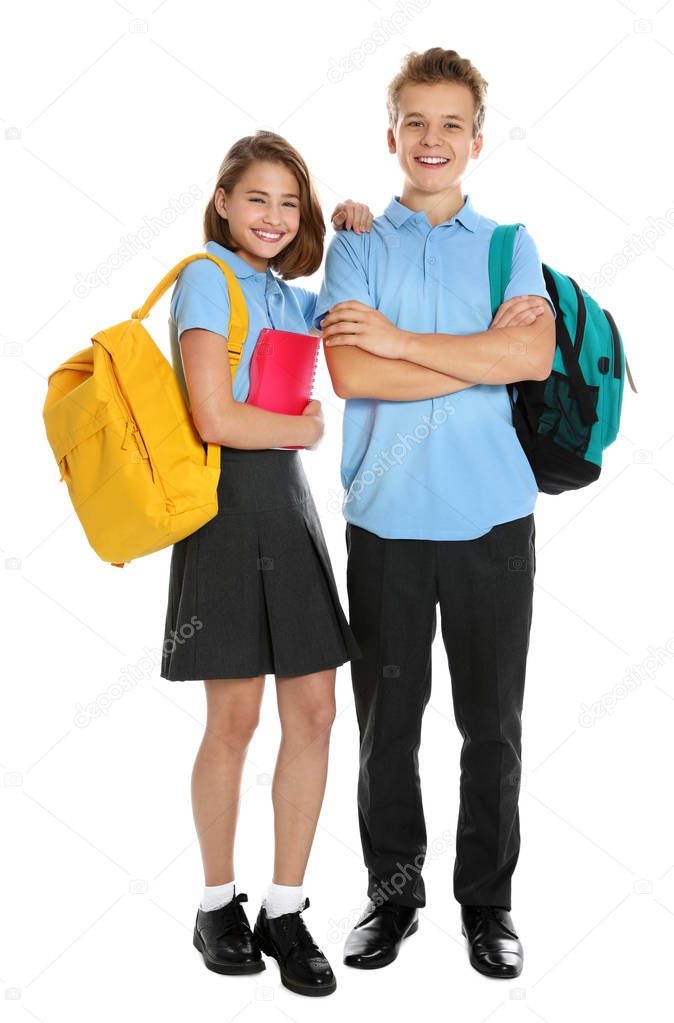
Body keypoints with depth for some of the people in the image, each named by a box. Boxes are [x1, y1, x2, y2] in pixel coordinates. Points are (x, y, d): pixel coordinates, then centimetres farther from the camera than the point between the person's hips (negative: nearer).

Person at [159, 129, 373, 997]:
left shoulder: (287, 295, 16)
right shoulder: (206, 278, -6)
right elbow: (215, 419, -16)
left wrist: (359, 240, 16)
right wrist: (305, 428, 0)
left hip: (289, 502, 7)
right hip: (229, 502, -7)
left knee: (313, 711, 2)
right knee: (235, 718, 0)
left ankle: (285, 910, 15)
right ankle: (218, 903, 21)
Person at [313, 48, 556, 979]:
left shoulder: (509, 246, 10)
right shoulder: (357, 247, 7)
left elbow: (535, 358, -9)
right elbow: (351, 372, -9)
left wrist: (400, 339, -10)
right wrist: (482, 352, -9)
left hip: (493, 516, 1)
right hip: (387, 516, 0)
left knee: (493, 720, 8)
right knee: (387, 718, 8)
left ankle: (488, 900, 24)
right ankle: (393, 891, 26)